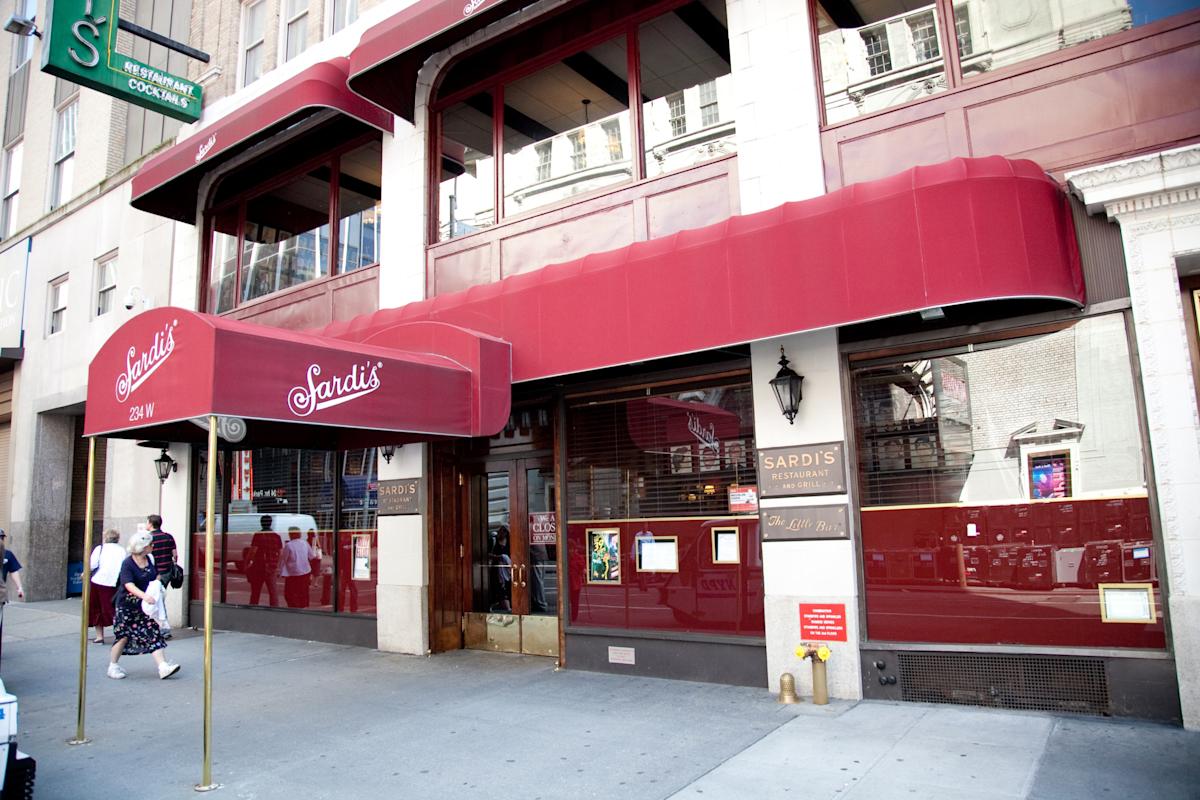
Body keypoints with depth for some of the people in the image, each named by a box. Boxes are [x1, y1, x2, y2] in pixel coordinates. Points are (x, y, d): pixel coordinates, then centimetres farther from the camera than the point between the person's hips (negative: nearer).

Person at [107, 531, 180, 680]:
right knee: (124, 636, 2)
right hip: (127, 606, -5)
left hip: (144, 605, 5)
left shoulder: (150, 559, 3)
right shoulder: (127, 564, -17)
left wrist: (157, 587, -2)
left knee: (153, 632, -4)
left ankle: (163, 667, -10)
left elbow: (156, 577, 19)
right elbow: (129, 585, -30)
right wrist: (144, 596, -45)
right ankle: (112, 667, 25)